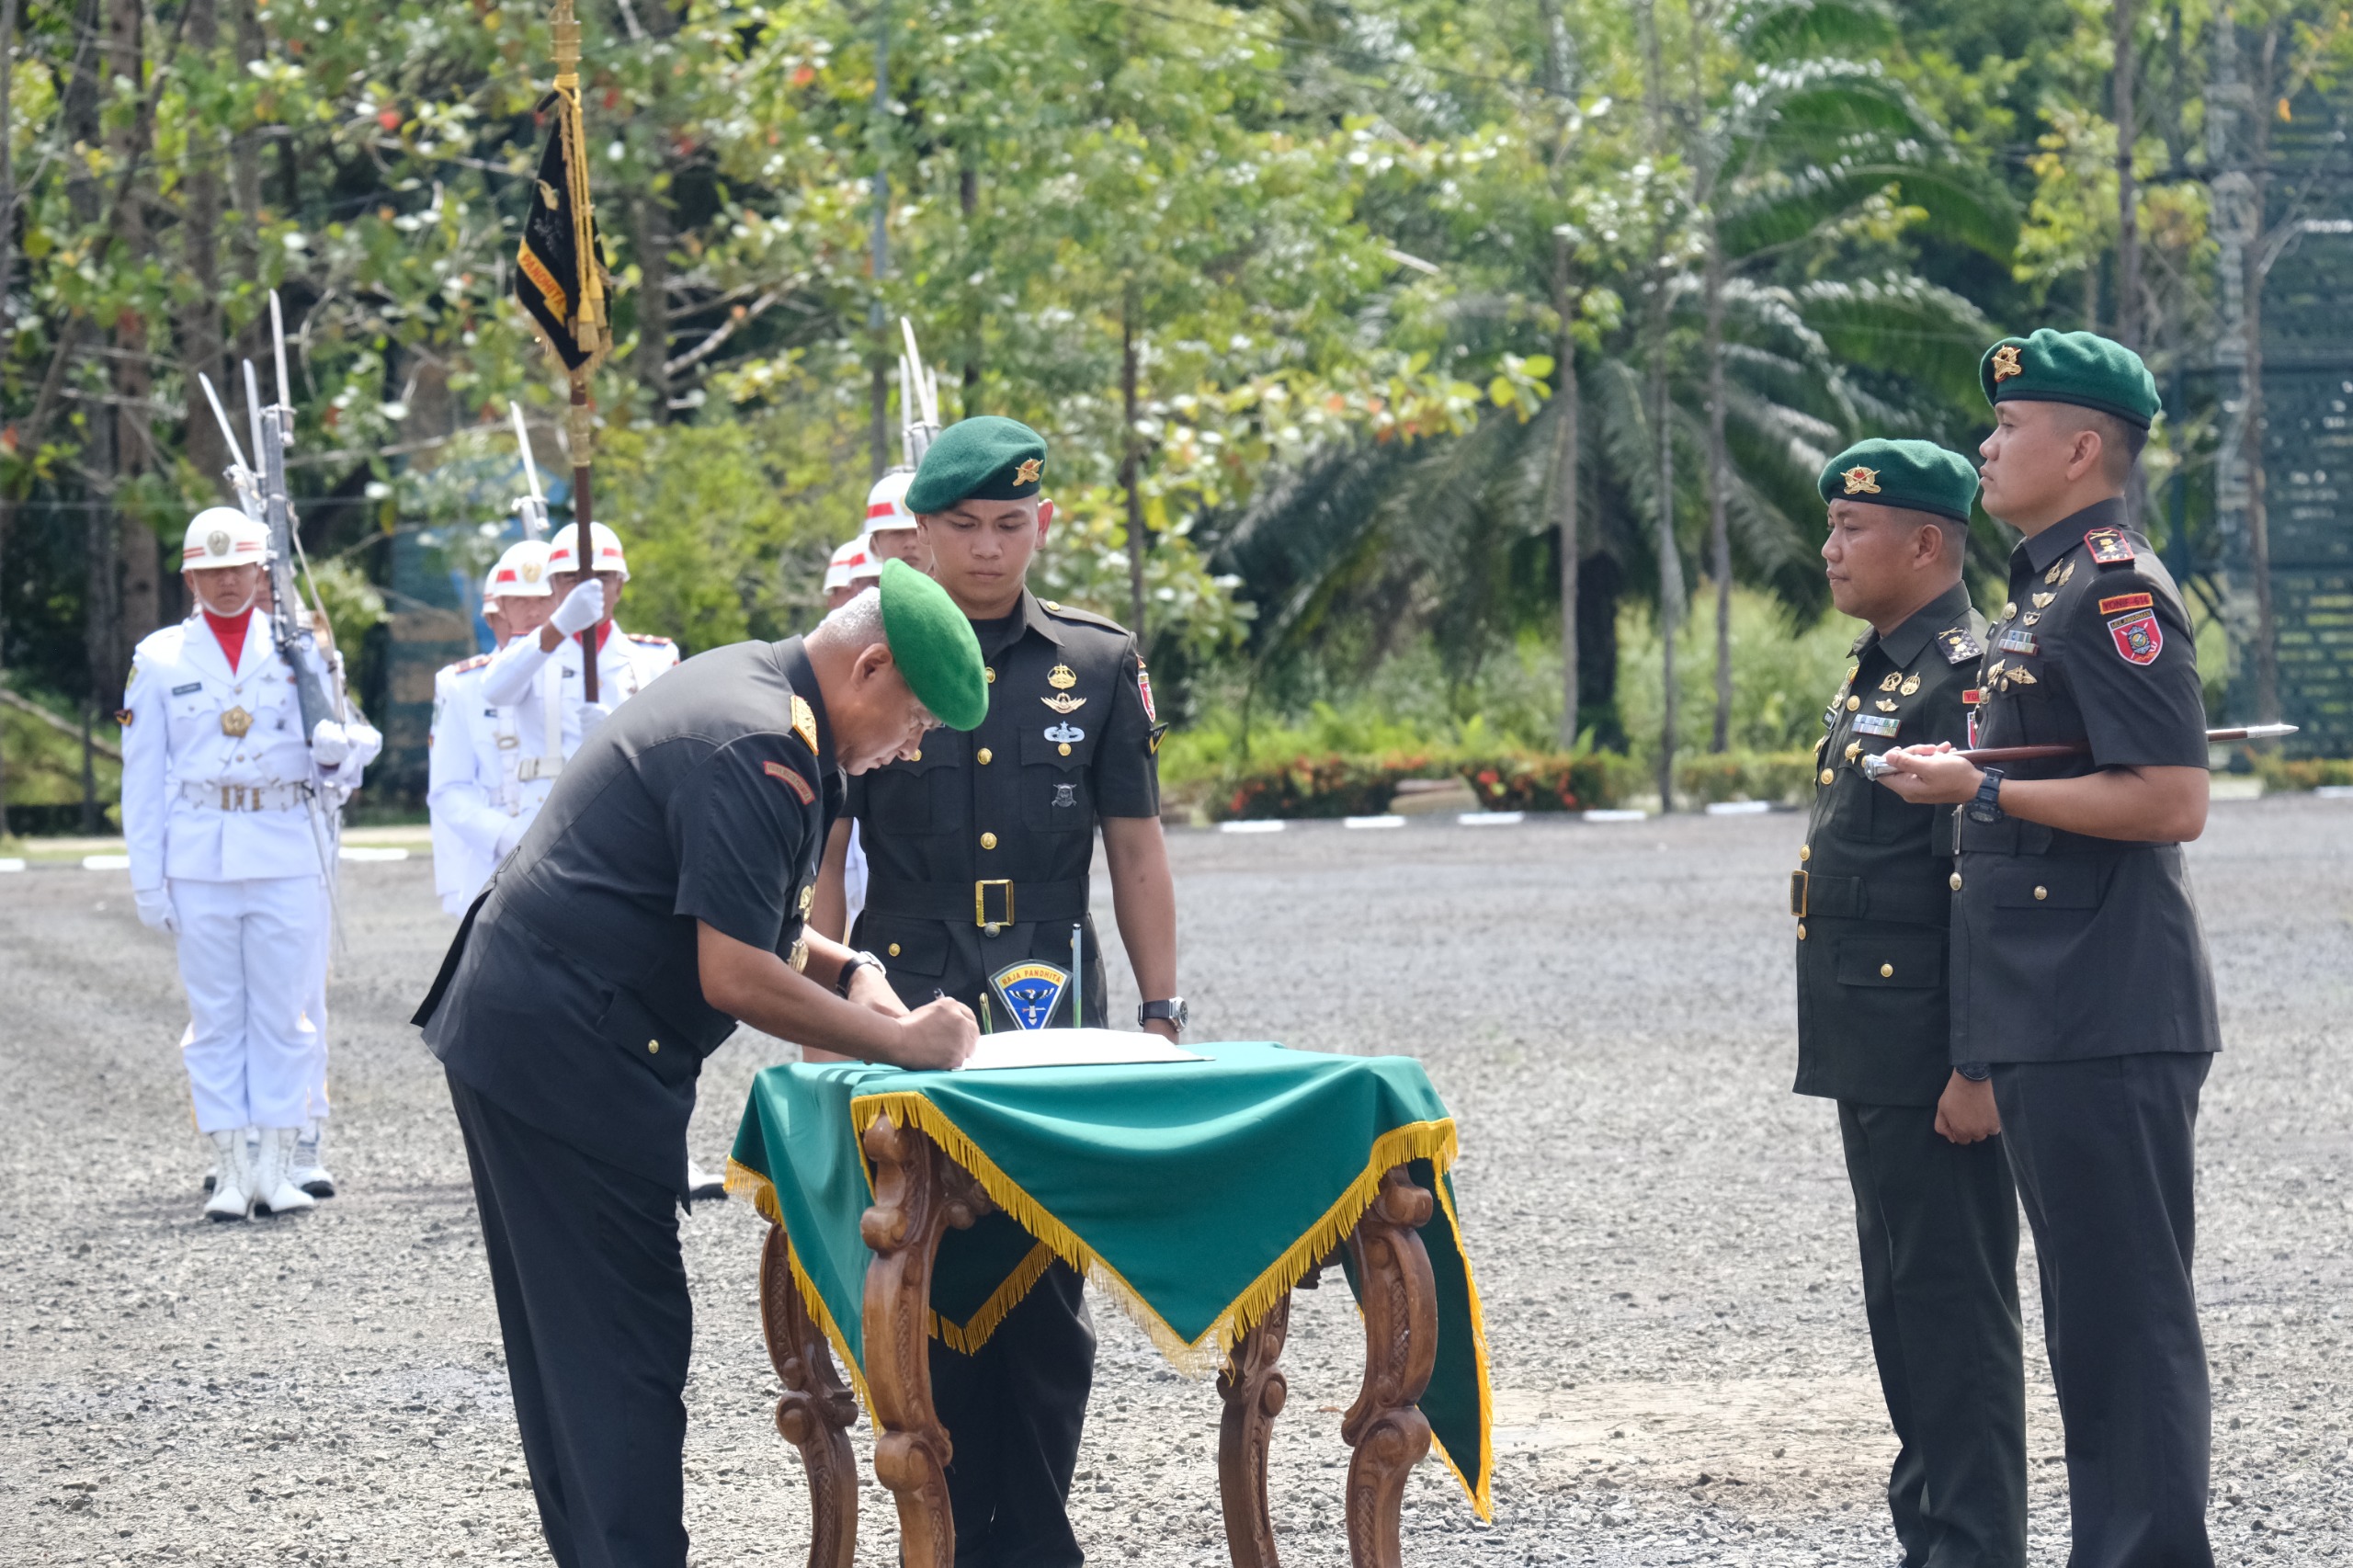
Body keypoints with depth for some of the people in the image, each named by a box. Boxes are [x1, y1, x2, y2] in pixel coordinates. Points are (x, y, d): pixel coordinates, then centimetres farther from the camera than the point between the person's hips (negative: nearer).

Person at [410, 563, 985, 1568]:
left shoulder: (743, 683, 13)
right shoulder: (760, 751, -20)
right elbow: (735, 979, -23)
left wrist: (842, 971, 11)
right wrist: (899, 1042, -14)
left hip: (509, 1031, 11)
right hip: (569, 1059, -11)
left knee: (569, 1340, 14)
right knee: (626, 1345, -9)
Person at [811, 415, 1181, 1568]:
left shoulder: (1099, 668, 8)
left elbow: (1135, 853, 11)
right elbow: (819, 855, 6)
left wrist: (1161, 1016, 7)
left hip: (1055, 1026, 1)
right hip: (907, 1020, -1)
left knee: (1046, 1304, 0)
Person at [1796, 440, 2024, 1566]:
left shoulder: (1968, 680, -15)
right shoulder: (1874, 675, 17)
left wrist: (1978, 1068, -24)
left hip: (1936, 1065, -10)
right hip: (1872, 1054, 10)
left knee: (1955, 1302, -5)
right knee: (1902, 1299, 14)